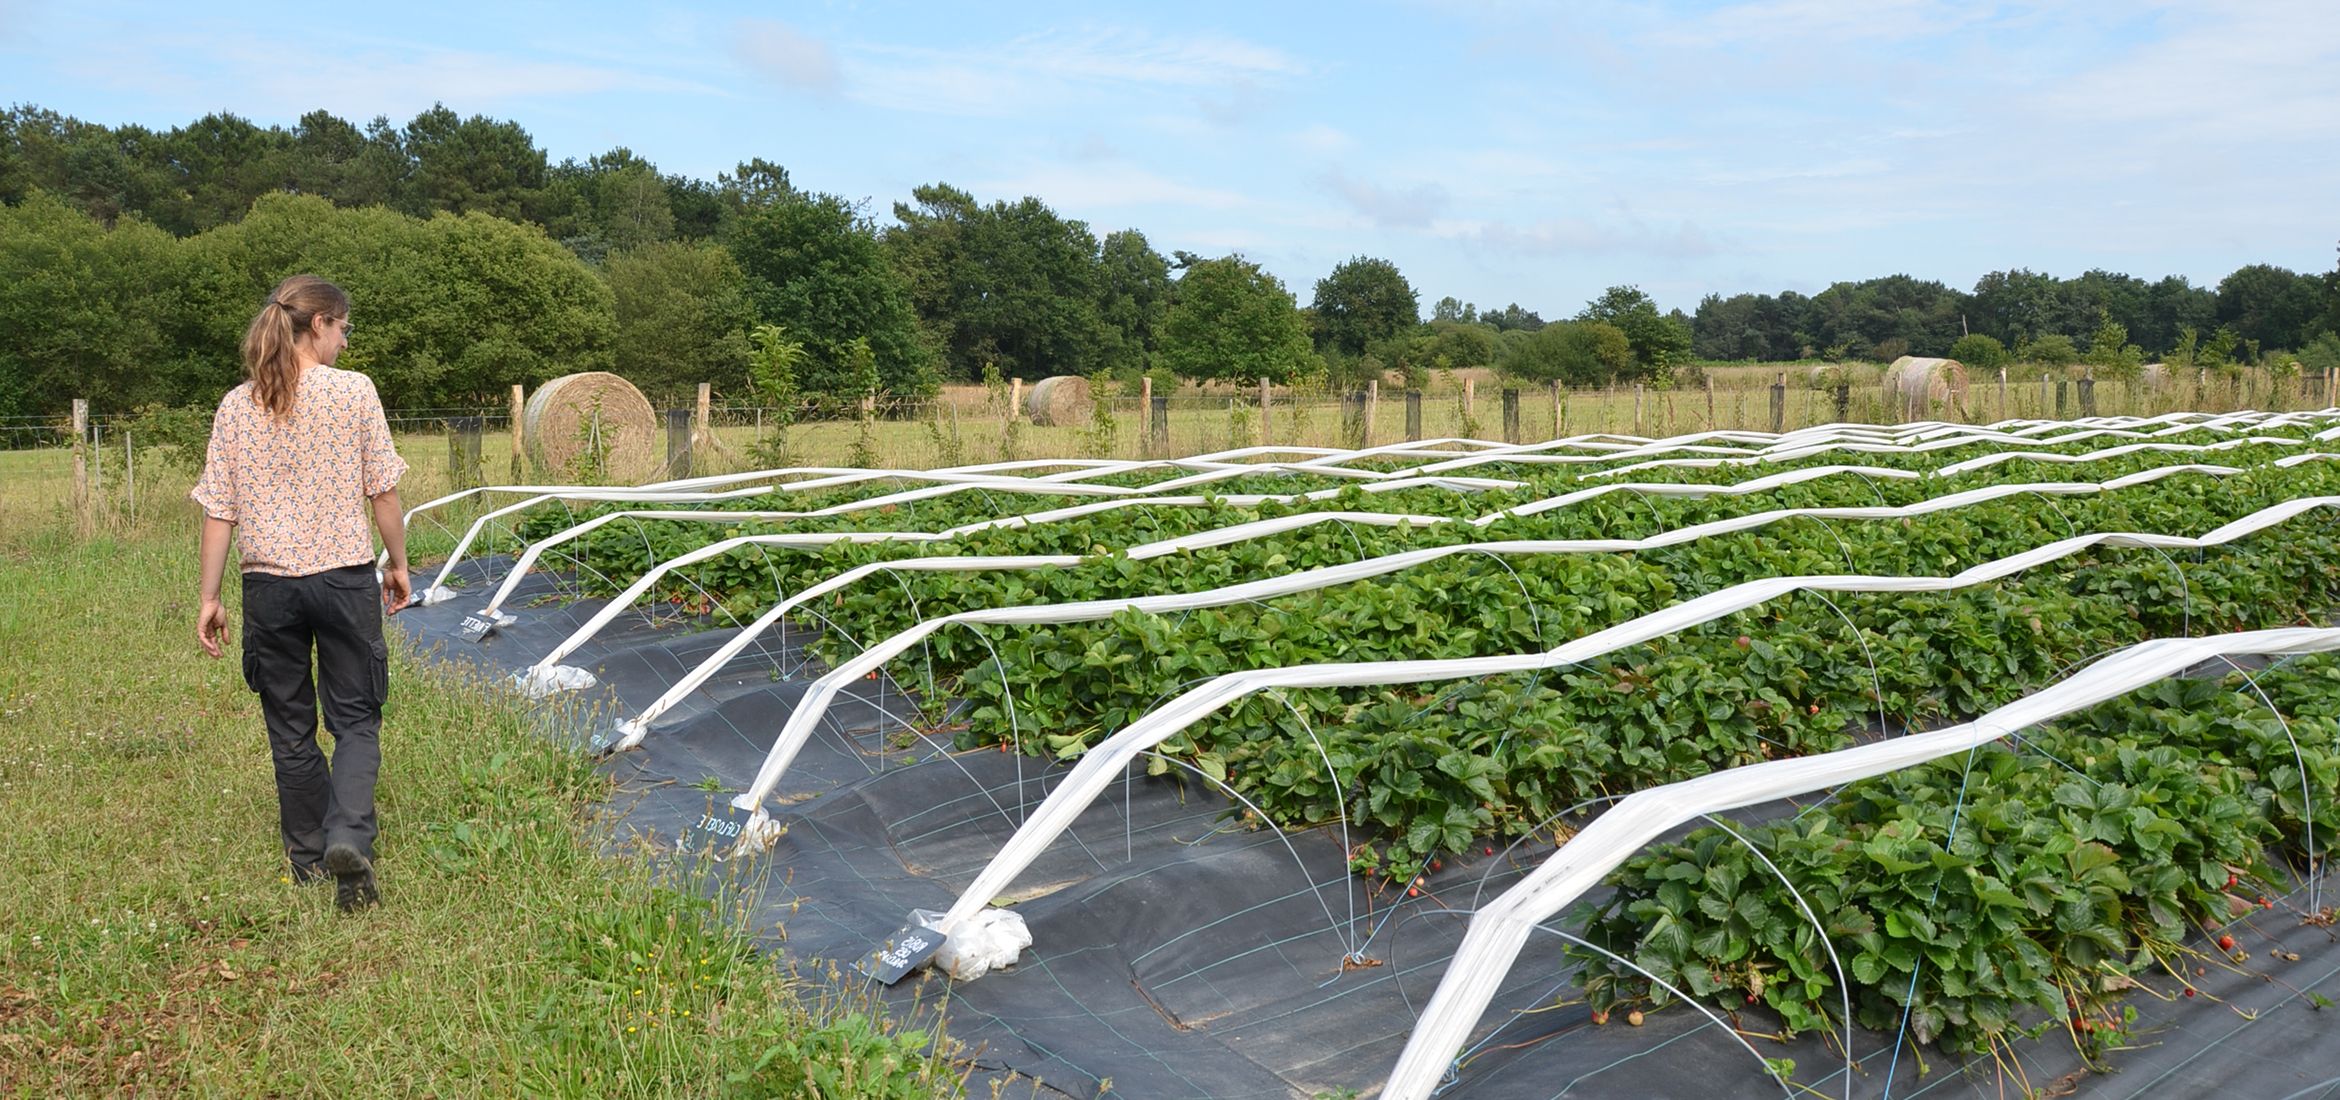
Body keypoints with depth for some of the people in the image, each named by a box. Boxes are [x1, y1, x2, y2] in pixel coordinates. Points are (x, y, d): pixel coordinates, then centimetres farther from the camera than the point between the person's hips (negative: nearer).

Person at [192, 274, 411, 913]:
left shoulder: (237, 406, 2)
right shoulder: (354, 391, -6)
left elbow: (219, 511, 2)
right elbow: (383, 491, -3)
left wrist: (209, 598, 8)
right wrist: (397, 564, 10)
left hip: (269, 584, 3)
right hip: (345, 577, -2)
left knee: (290, 725, 15)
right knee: (356, 718, 7)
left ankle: (308, 856, 25)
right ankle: (349, 837, -15)